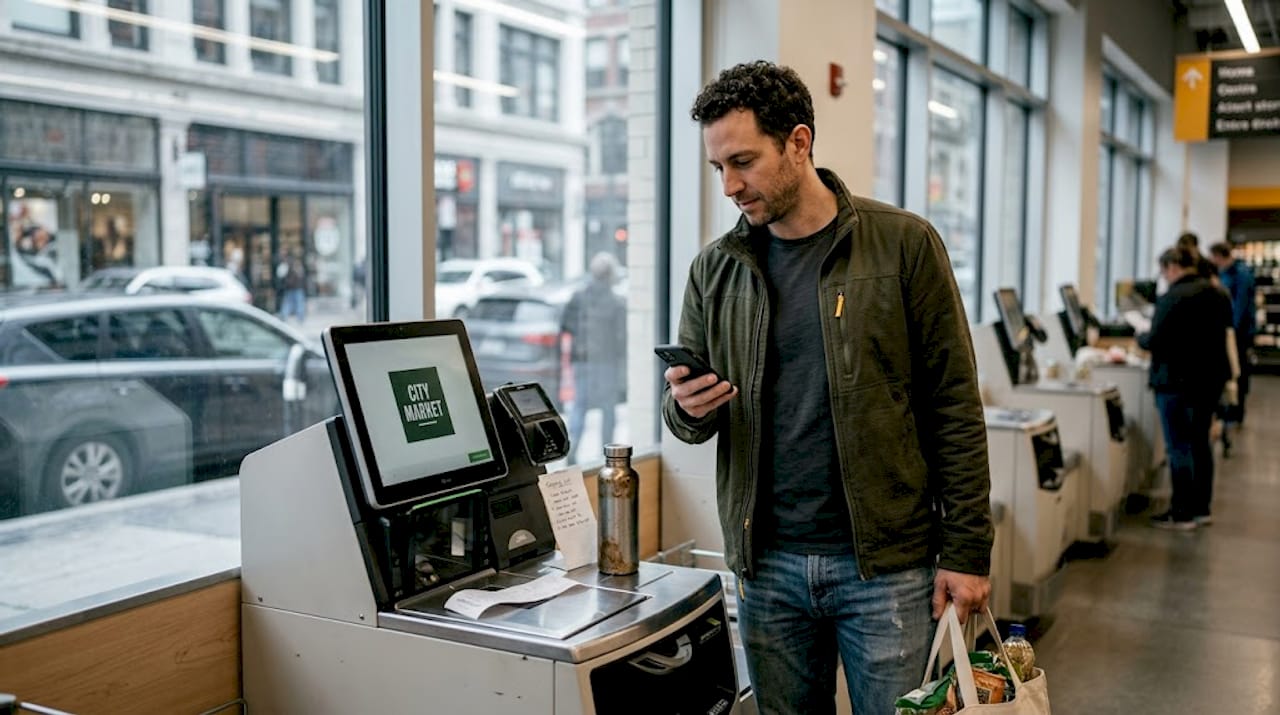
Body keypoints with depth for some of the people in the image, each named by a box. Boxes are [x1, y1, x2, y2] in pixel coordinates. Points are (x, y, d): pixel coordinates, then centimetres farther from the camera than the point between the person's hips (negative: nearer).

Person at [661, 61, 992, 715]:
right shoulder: (714, 270, 5)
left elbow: (954, 407, -5)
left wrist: (966, 551, -7)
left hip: (886, 563, -3)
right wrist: (686, 408, -13)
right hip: (766, 565, 3)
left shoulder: (903, 244, -5)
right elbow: (688, 417, 11)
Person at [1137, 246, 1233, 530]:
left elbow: (1155, 342, -18)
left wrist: (1141, 337, 2)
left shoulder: (1172, 298, -19)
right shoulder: (1219, 295, 9)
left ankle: (1182, 514, 3)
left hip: (1178, 381, -8)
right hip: (1211, 377, 9)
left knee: (1178, 447, -1)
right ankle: (1201, 508, 22)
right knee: (1200, 442, 16)